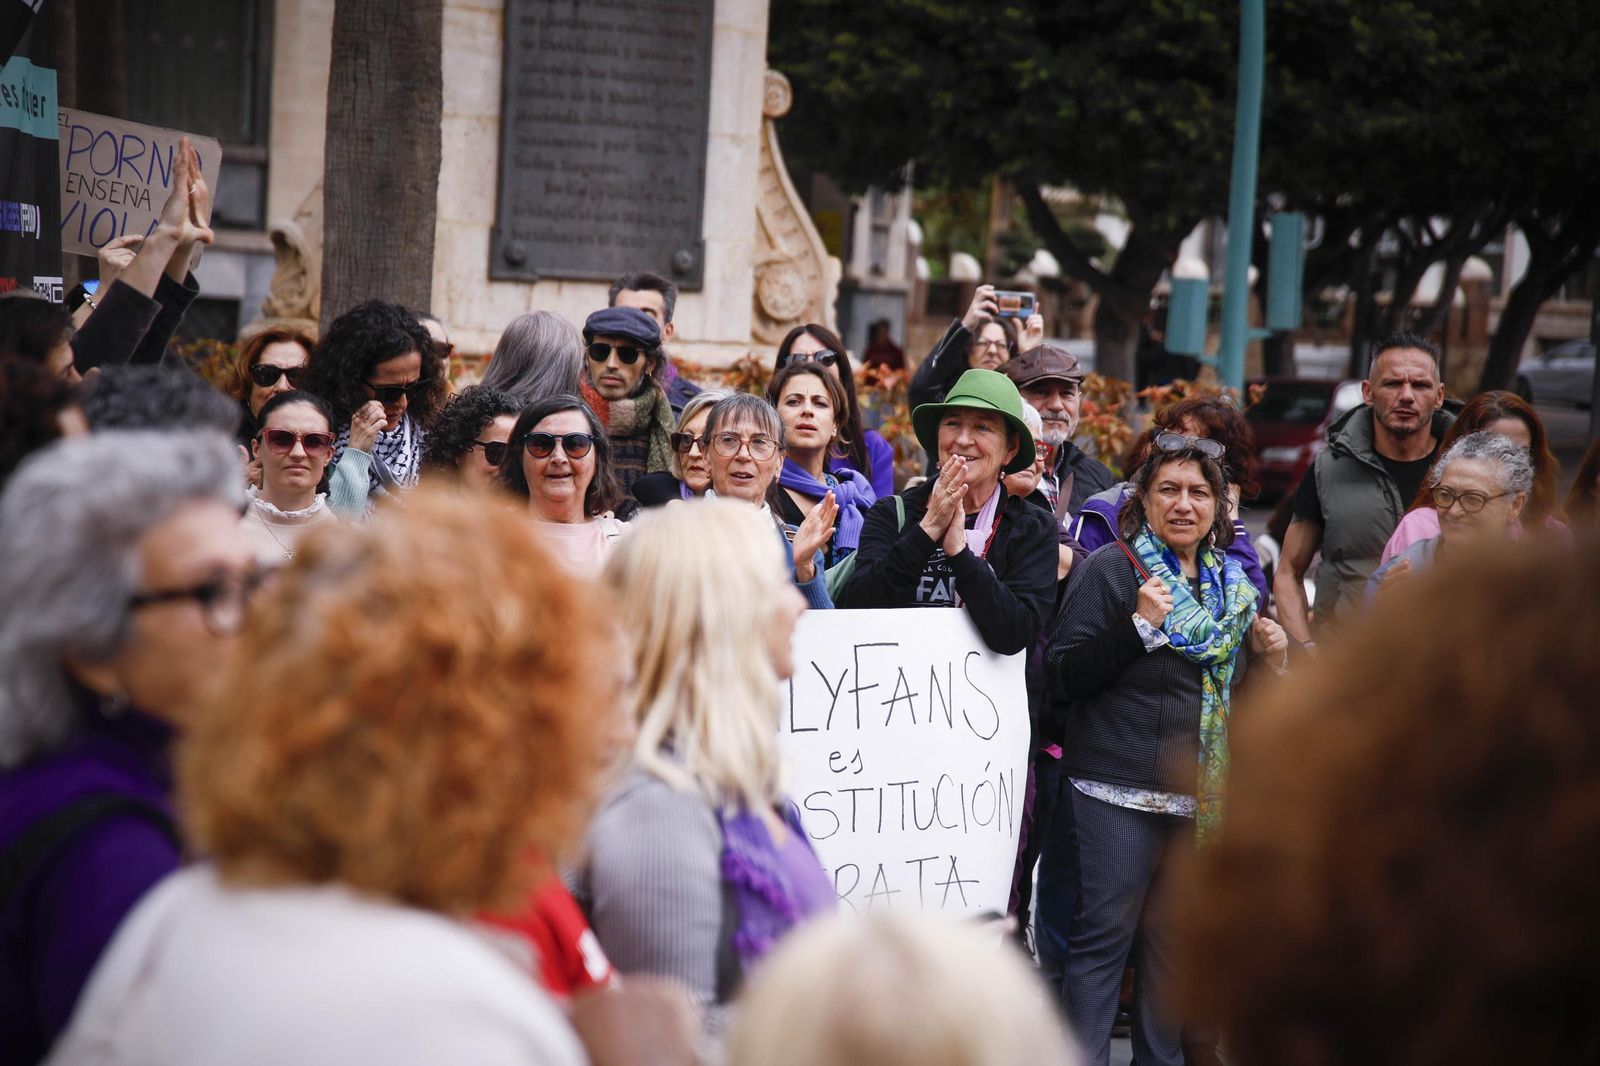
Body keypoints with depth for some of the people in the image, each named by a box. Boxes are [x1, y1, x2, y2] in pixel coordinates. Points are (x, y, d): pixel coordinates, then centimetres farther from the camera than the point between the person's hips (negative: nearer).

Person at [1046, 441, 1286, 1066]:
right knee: (1105, 937, -5)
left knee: (1177, 938, 12)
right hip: (1120, 788, -6)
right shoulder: (1111, 569, -6)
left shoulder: (1232, 584, 15)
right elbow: (1064, 677, -13)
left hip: (1203, 795, 6)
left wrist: (1269, 660, 4)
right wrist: (1138, 626, -22)